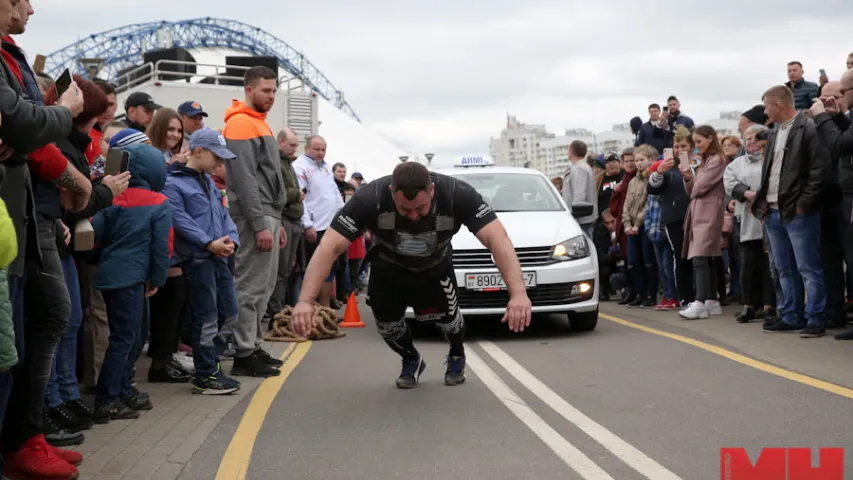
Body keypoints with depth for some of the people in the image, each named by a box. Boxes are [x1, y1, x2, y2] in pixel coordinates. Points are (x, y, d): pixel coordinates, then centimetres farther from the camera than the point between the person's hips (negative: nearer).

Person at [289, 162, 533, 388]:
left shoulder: (458, 194, -37)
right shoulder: (369, 198, -38)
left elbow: (498, 239, -43)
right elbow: (330, 247, -40)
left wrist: (518, 293, -56)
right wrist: (305, 301, -51)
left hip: (436, 266, 0)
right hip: (389, 267, 0)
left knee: (446, 316, -6)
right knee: (386, 320, -4)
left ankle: (457, 358, 29)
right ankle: (411, 361, 29)